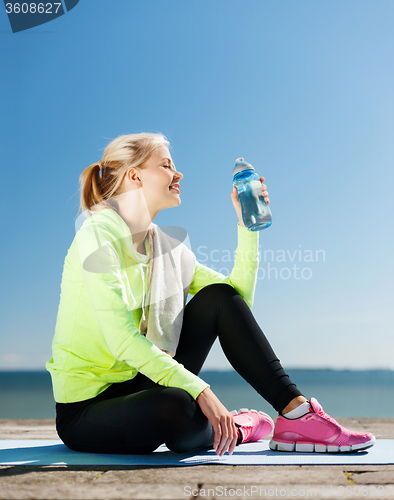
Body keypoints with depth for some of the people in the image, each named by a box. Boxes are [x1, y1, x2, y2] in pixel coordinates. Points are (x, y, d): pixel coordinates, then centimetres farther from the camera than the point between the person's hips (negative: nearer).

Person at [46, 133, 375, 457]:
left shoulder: (166, 246, 6)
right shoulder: (98, 236, -17)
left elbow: (238, 296, 4)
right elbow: (122, 339, -27)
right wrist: (200, 390, -30)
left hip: (139, 384, 7)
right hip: (86, 411, -7)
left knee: (218, 298, -7)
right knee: (177, 407, -38)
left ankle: (296, 412, -9)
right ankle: (232, 430, -3)